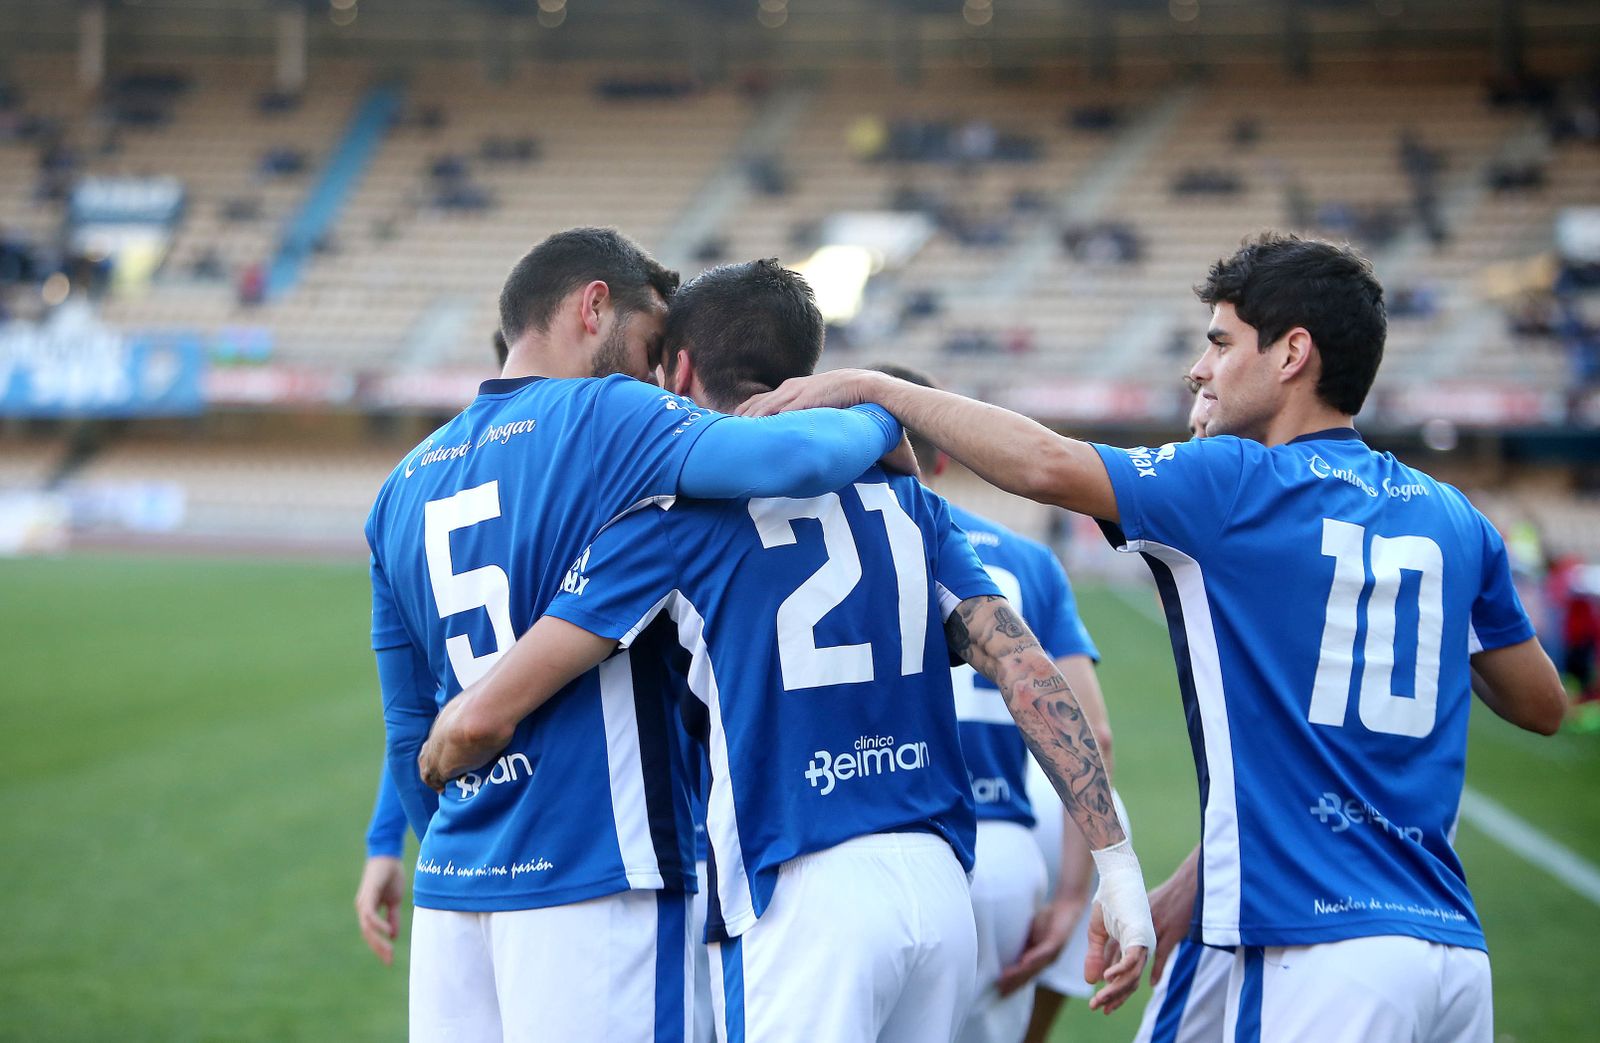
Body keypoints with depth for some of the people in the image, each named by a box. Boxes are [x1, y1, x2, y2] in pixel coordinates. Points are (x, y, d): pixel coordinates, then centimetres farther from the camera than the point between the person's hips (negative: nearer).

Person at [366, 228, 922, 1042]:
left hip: (450, 889, 7)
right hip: (594, 883, -7)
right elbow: (792, 459, -23)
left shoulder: (406, 485, 14)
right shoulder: (605, 419, -6)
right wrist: (879, 422, -2)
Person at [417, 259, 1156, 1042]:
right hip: (940, 886, 6)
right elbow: (1029, 675, 5)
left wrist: (437, 763, 19)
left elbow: (487, 718, -4)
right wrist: (1118, 866, 5)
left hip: (799, 902, -6)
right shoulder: (899, 497, 14)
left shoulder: (676, 511, 0)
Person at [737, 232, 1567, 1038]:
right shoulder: (1451, 518, 12)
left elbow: (1048, 465, -17)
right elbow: (1541, 703, 20)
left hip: (1319, 950, -7)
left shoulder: (1238, 484, -5)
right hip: (1454, 947, 7)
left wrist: (874, 387, -6)